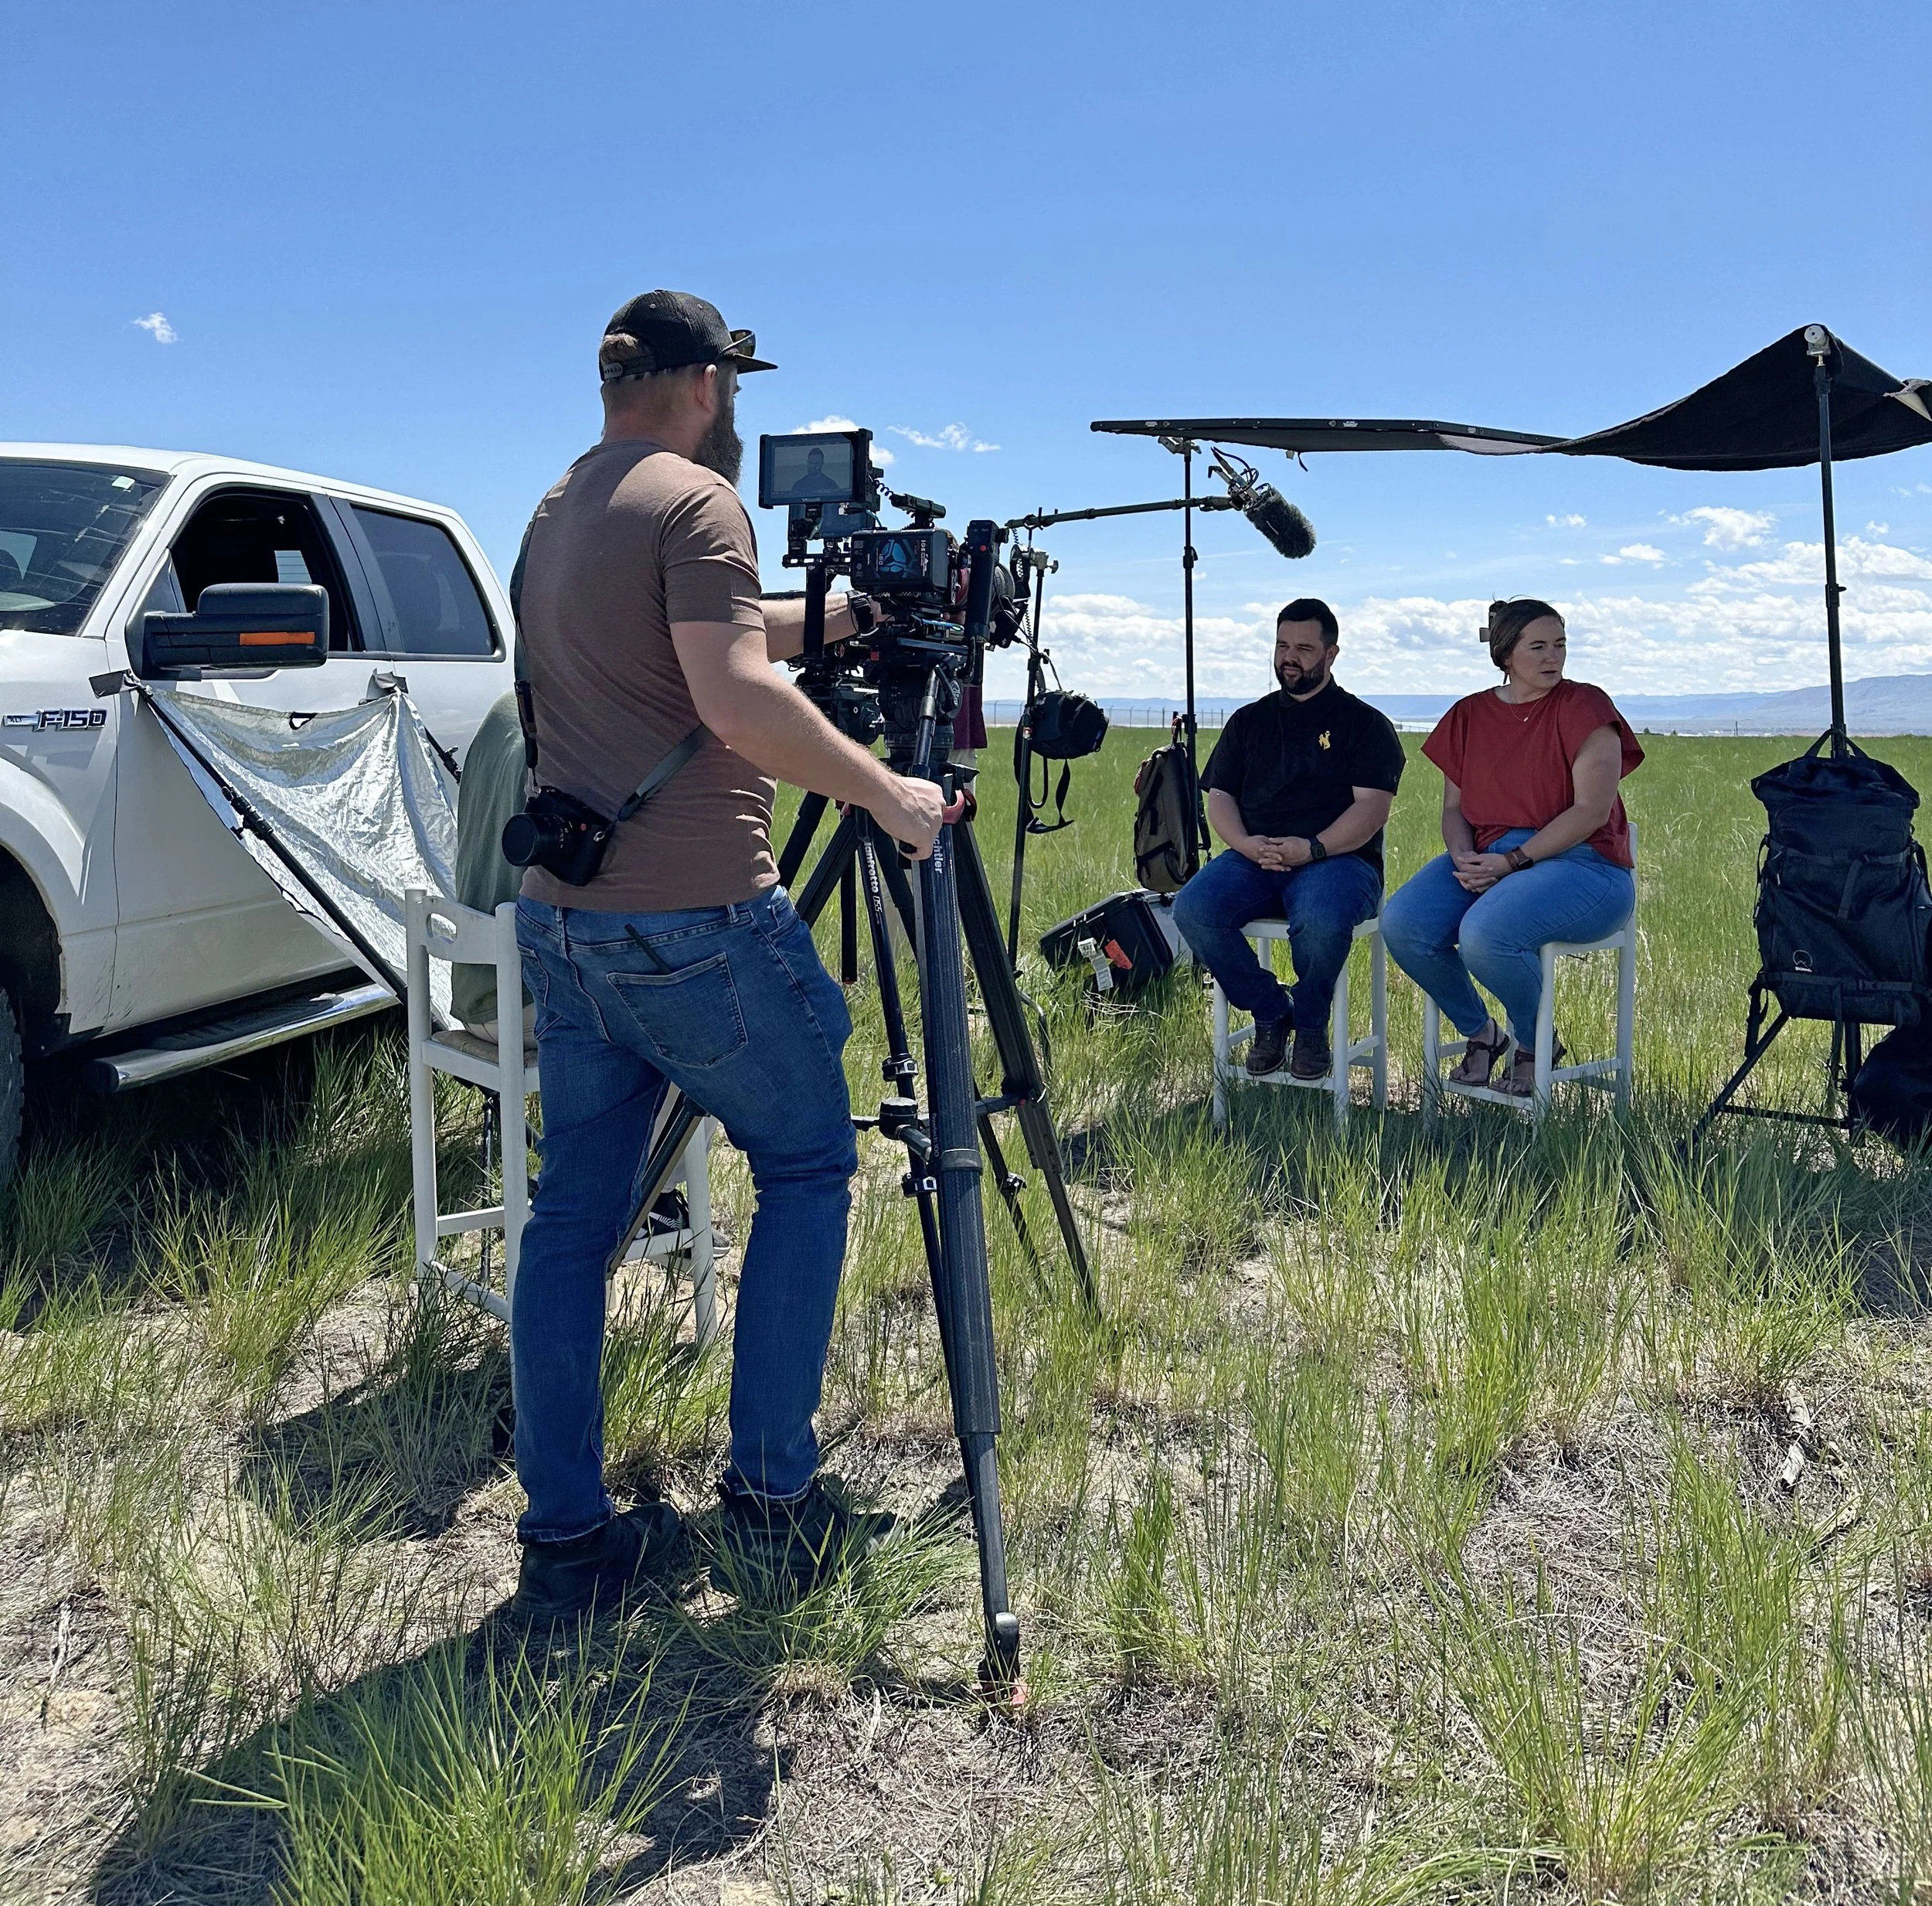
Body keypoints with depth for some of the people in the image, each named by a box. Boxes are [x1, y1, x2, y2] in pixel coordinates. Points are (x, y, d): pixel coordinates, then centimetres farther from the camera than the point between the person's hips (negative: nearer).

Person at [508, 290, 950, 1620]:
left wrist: (831, 621, 27)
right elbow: (738, 698, -22)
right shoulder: (696, 501, -9)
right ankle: (773, 1495, 11)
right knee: (807, 1165, 8)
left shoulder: (555, 516, 18)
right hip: (697, 922, -8)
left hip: (562, 921, 8)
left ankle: (565, 1536, 16)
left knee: (576, 1213, 11)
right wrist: (887, 795, -13)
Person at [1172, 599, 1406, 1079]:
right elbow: (1219, 797, 14)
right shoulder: (1249, 721, 21)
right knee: (1192, 909, -27)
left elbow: (1372, 807, -3)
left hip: (1337, 858, -4)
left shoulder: (1364, 723, 10)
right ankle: (1271, 1012, -5)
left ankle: (1311, 1026, -7)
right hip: (1254, 859, 4)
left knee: (1322, 919, -39)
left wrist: (1311, 849, -18)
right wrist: (1247, 845, -8)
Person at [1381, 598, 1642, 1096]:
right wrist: (1463, 857, -7)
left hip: (1579, 863, -5)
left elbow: (1592, 811, -11)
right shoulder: (1470, 715, 13)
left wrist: (1512, 861, -17)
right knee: (1401, 924, -22)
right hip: (1486, 859, 5)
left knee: (1484, 933, -34)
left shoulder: (1584, 707, -2)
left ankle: (1536, 1045, -2)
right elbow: (1454, 807, 16)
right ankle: (1479, 1032, 4)